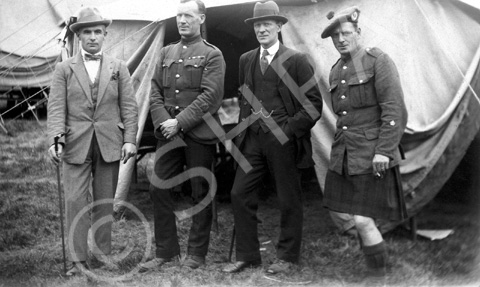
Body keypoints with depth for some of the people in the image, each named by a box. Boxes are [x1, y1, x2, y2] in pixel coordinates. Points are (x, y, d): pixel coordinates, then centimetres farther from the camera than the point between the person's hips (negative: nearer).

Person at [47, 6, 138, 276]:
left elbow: (129, 107, 5)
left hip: (110, 144, 1)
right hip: (76, 145, -1)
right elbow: (57, 107, -1)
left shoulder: (119, 67, 9)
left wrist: (129, 140, -5)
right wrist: (56, 140, -14)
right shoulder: (64, 69, 6)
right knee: (76, 201, -4)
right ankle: (77, 259, 2)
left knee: (105, 201, 8)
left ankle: (103, 254, 18)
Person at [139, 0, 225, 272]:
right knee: (159, 190, 4)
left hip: (199, 135, -5)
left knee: (201, 194, 3)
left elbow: (209, 97, -12)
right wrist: (163, 121, -7)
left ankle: (197, 253, 16)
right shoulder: (166, 53, 14)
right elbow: (156, 92, 10)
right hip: (168, 135, 5)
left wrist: (180, 122, -16)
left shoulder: (212, 55, -2)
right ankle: (166, 251, 17)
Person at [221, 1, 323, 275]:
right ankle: (247, 255, 16)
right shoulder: (246, 60, 12)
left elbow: (314, 103, -6)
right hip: (252, 139, 5)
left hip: (283, 140, -5)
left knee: (289, 200, 5)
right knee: (240, 193, 3)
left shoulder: (297, 60, -5)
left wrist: (290, 129, -12)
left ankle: (287, 257, 20)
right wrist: (243, 129, 10)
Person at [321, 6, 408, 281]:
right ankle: (374, 271, 26)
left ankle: (380, 276, 7)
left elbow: (395, 109, -13)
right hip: (345, 156, 7)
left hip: (372, 155, -7)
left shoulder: (378, 60, -6)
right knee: (363, 220, 12)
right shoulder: (336, 70, 14)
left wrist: (384, 150, -18)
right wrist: (340, 147, 17)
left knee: (363, 221, -10)